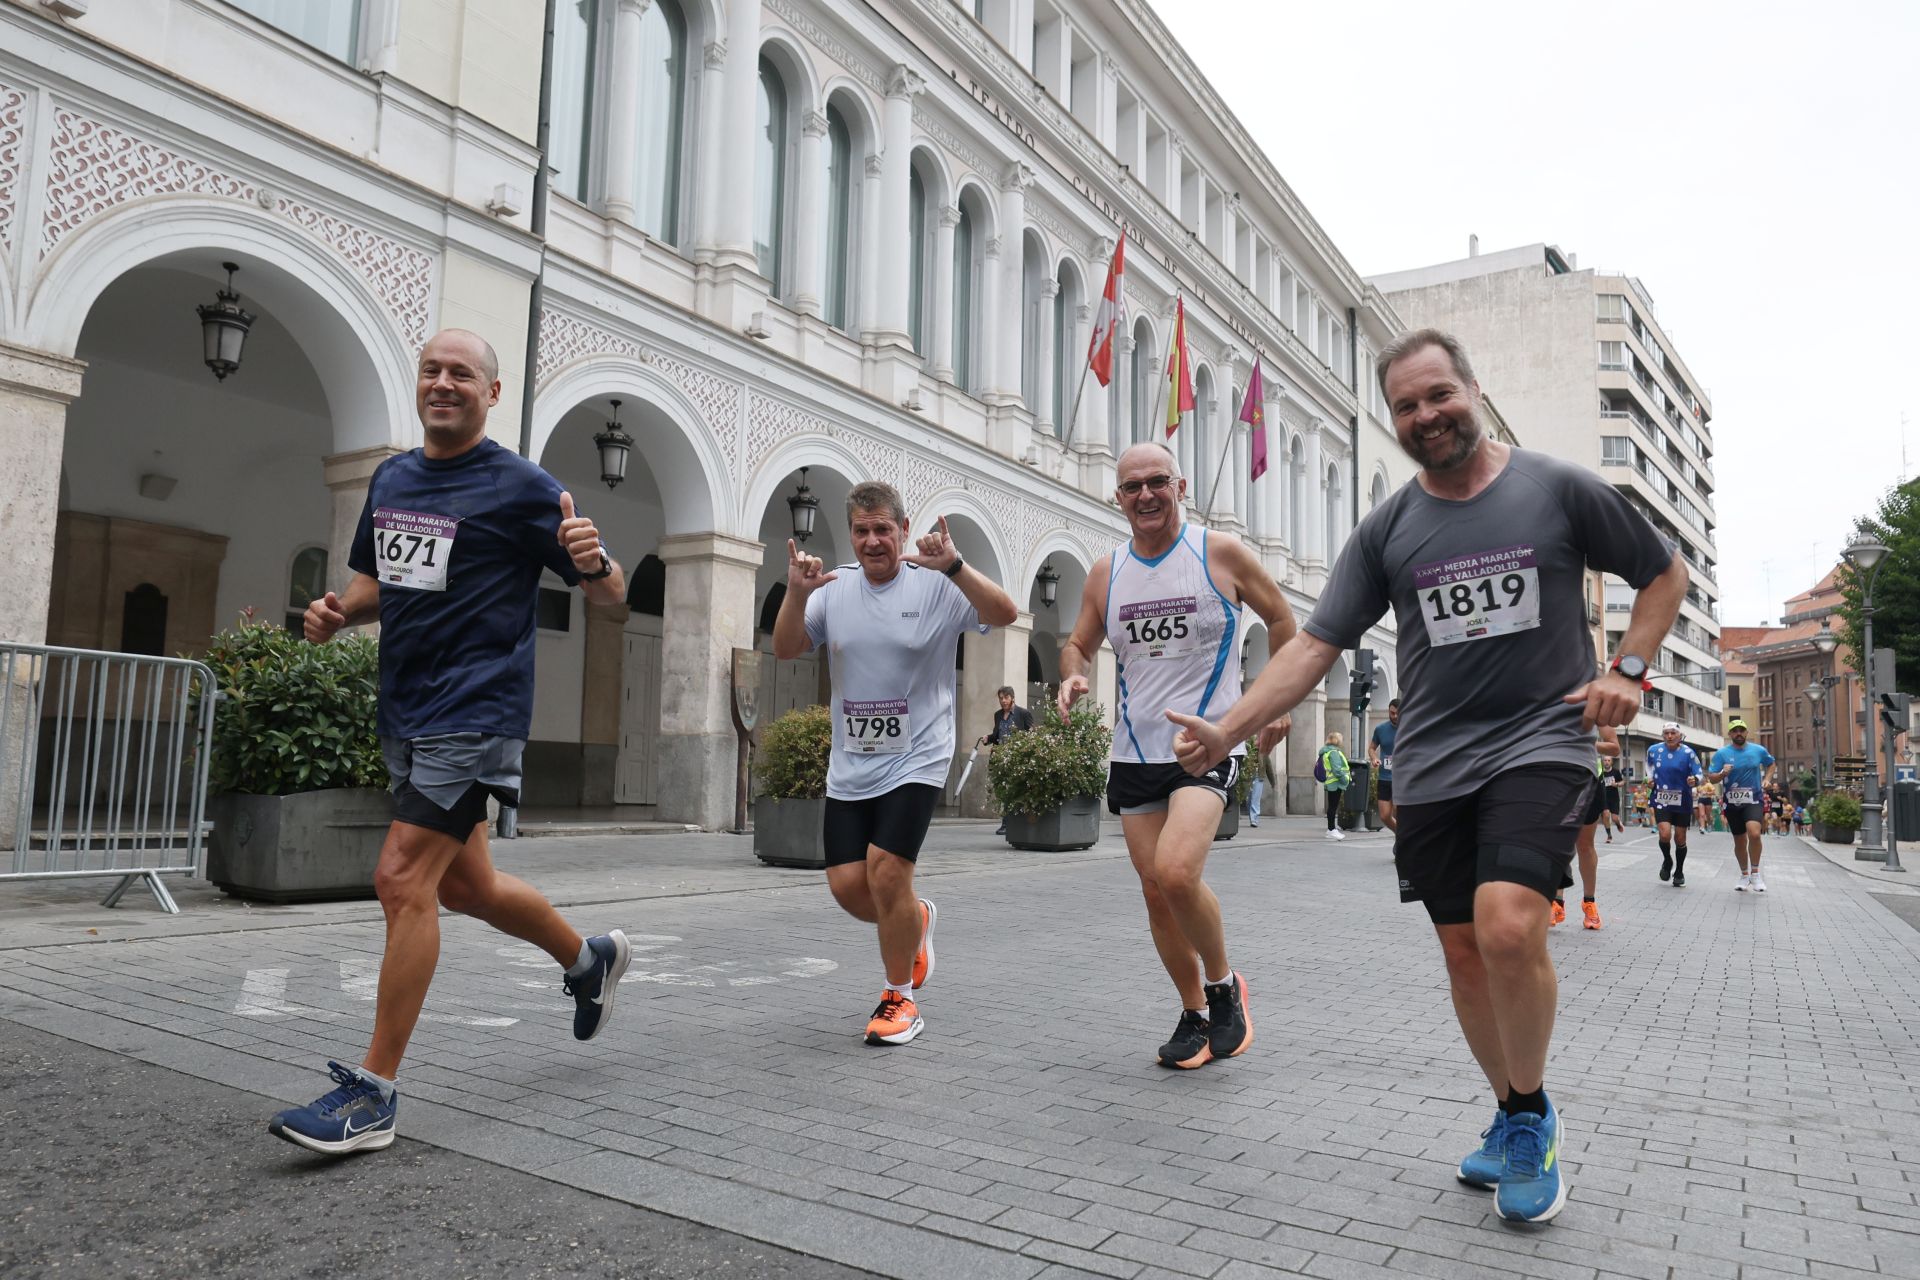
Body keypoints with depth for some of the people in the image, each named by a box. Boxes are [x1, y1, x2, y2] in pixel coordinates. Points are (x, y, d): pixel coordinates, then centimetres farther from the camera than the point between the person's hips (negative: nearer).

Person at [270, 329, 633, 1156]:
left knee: (403, 881, -12)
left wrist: (591, 561, -28)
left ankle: (373, 1094, -2)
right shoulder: (389, 479, 13)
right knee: (464, 885, 16)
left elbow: (609, 594, -5)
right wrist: (335, 613, 3)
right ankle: (590, 959, 40)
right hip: (405, 715, 8)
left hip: (475, 713, -8)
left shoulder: (520, 487, -7)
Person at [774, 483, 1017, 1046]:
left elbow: (1004, 613, -19)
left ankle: (900, 999, 7)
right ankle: (915, 919, 36)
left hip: (915, 760, -4)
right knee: (847, 885, 1)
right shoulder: (835, 587, 4)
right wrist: (797, 595, -19)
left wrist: (954, 566, -33)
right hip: (849, 766, 4)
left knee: (886, 869, -16)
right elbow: (785, 649, -1)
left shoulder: (935, 585, -7)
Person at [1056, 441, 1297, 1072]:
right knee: (1155, 891, 7)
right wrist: (1073, 677, -7)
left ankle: (1223, 985, 4)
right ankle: (1195, 1015, 25)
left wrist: (1275, 703, 7)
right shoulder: (1106, 571, 5)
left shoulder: (1222, 553, -4)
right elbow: (1078, 645, 16)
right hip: (1135, 752, 5)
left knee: (1176, 871, -24)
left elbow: (1281, 619, 8)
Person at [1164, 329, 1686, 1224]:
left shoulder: (1560, 490, 0)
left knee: (1509, 925, -23)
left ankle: (1528, 1115, 2)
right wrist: (1226, 731, -11)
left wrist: (1628, 670, -3)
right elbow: (1315, 644, 0)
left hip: (1541, 744, -3)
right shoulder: (1387, 529, 5)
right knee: (1465, 953, 8)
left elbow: (1665, 574, 13)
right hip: (1432, 764, 3)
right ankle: (1515, 1120, 31)